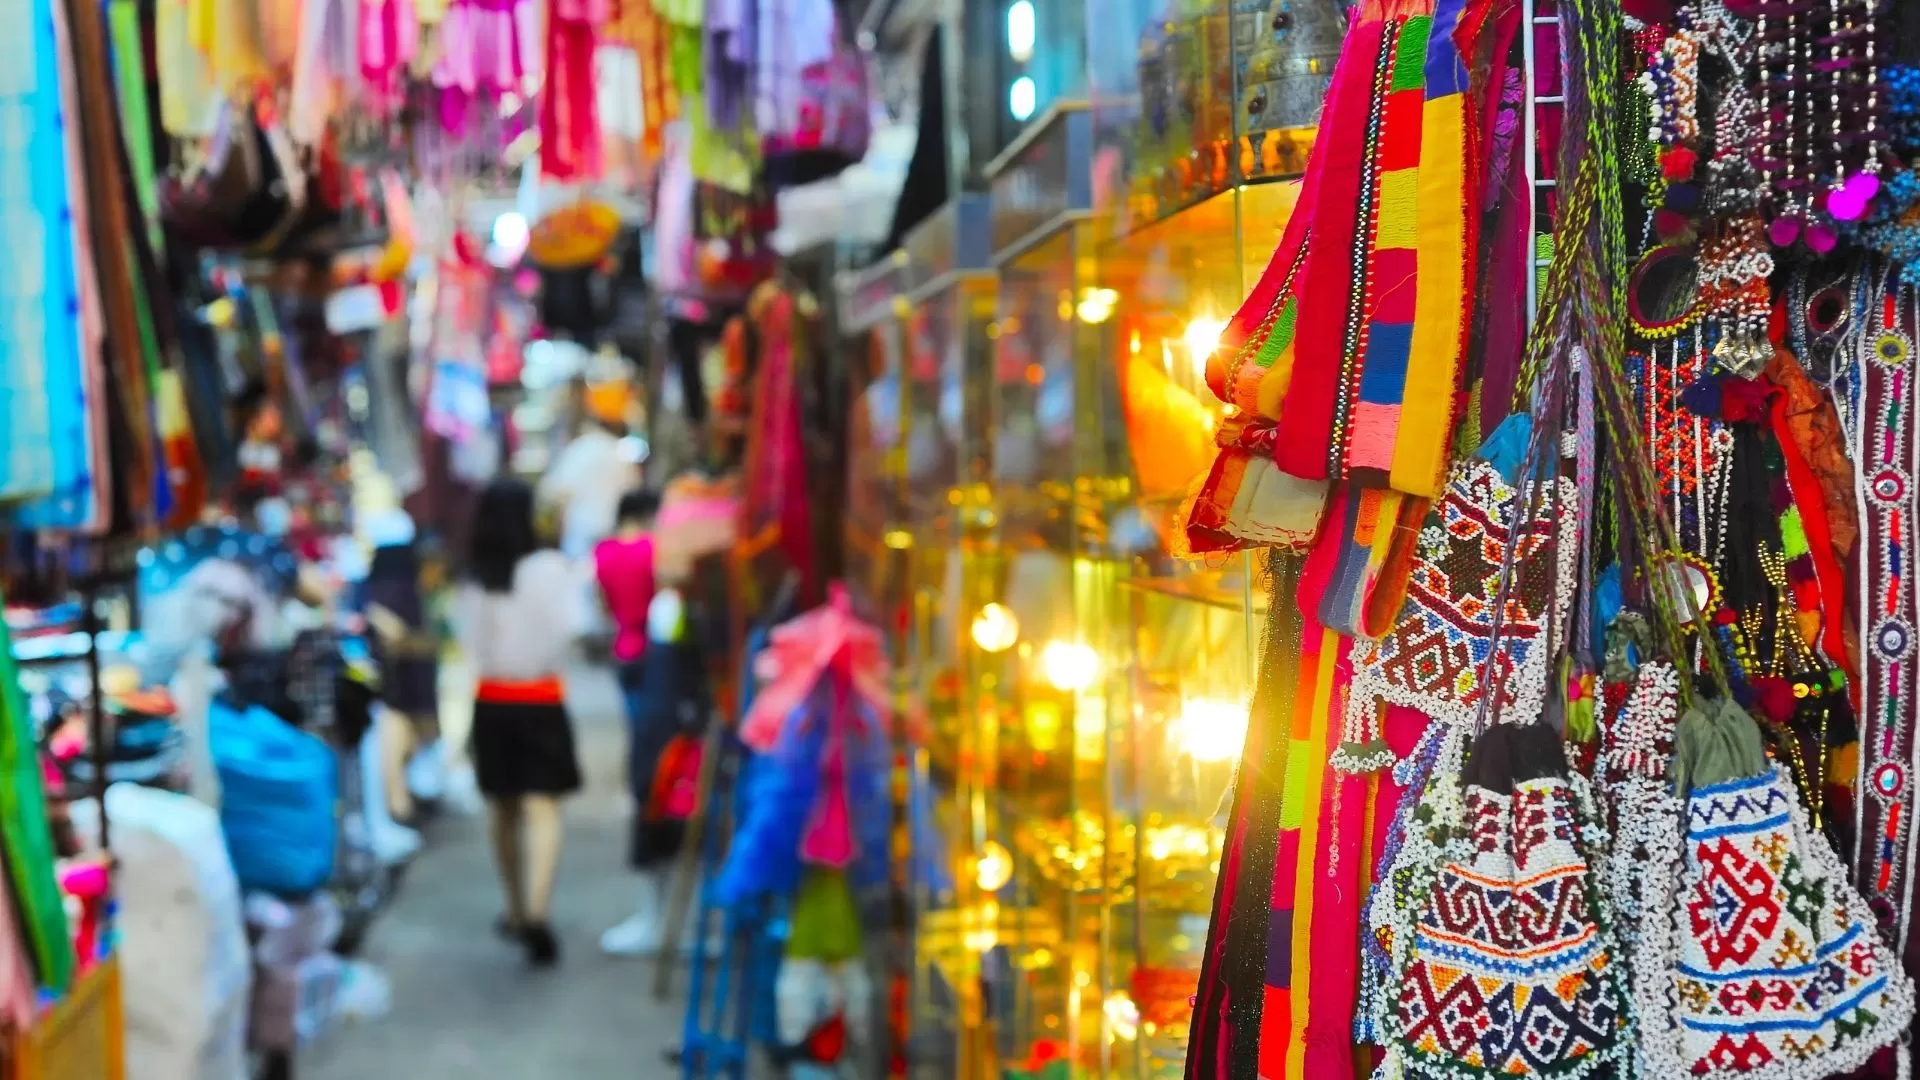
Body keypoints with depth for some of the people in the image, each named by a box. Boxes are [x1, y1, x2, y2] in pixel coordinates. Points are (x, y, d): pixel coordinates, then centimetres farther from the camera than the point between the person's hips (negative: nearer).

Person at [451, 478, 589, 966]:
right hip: (540, 701, -4)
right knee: (542, 807, -7)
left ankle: (516, 910, 29)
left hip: (489, 701, 4)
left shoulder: (472, 577, 1)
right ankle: (537, 911, -23)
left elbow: (465, 634, 7)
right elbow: (572, 625, -14)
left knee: (502, 807, 16)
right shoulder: (548, 567, -11)